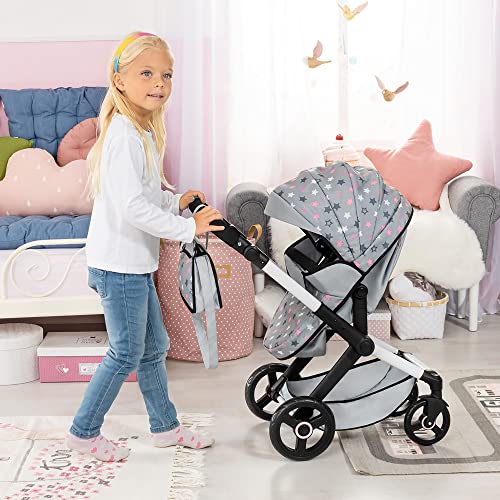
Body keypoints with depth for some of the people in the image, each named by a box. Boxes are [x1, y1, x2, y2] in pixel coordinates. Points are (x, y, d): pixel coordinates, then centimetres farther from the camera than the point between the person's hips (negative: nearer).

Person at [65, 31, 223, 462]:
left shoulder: (142, 131, 12)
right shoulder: (124, 135, -21)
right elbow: (131, 206, -29)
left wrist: (175, 201, 5)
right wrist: (188, 227, -24)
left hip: (136, 264, 10)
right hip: (119, 265, -10)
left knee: (154, 347, 18)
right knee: (127, 353, 2)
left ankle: (165, 426, 32)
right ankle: (84, 432, 18)